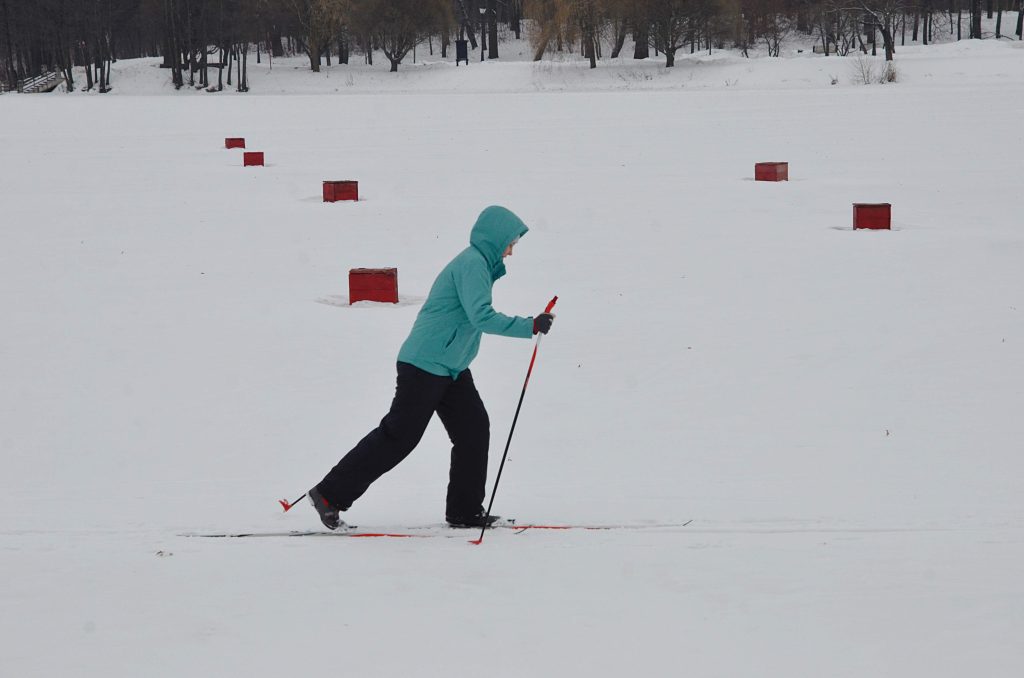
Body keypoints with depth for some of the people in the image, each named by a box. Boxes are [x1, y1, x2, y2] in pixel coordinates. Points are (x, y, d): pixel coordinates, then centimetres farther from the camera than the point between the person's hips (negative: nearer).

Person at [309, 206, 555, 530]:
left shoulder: (477, 263, 16)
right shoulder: (472, 264, -16)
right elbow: (481, 317, -26)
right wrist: (530, 327, -25)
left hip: (451, 368, 10)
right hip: (426, 365, -10)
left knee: (473, 429, 6)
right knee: (398, 435, -7)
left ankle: (465, 510, 10)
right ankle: (330, 494, -2)